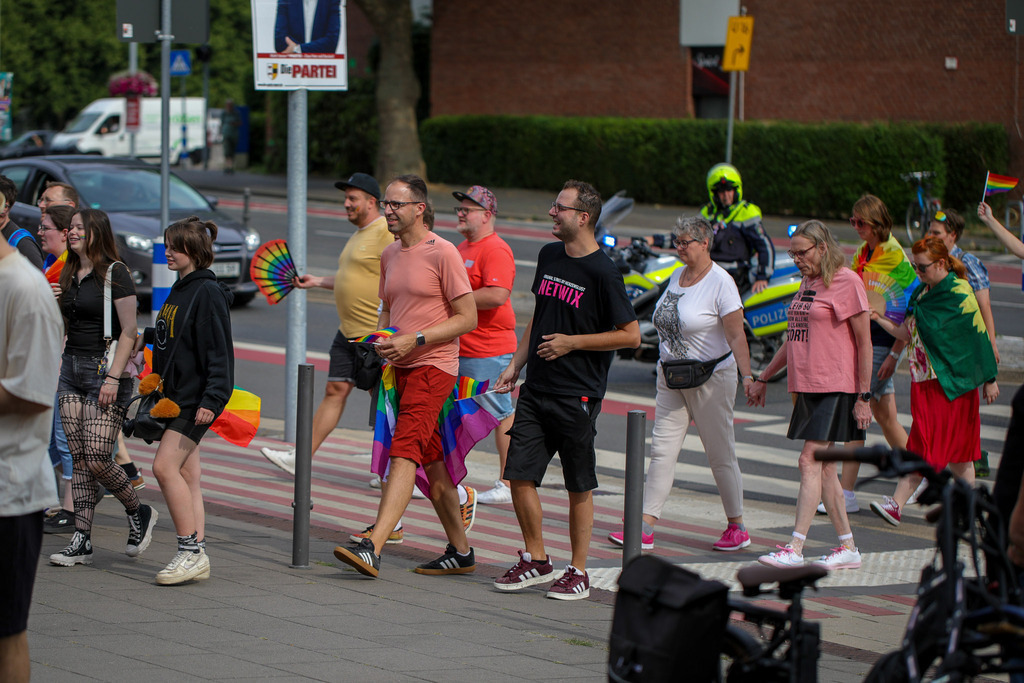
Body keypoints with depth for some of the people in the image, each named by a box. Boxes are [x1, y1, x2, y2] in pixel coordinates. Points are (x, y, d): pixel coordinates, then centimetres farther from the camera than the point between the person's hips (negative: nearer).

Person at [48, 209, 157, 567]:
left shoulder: (114, 273, -9)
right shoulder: (70, 275, 14)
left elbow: (129, 331, -13)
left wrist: (113, 377, -18)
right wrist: (57, 369, 11)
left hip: (104, 367, -7)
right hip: (71, 368, 7)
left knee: (97, 459, -12)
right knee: (79, 459, 4)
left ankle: (139, 514, 11)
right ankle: (81, 541, 4)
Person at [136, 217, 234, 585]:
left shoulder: (208, 293, -13)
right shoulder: (179, 289, 15)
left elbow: (218, 350, -17)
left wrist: (212, 399, -23)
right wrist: (146, 337, 27)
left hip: (196, 398, -9)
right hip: (175, 395, 9)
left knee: (166, 467, -16)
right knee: (186, 475, 7)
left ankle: (191, 551, -12)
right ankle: (196, 556, 9)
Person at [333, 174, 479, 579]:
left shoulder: (442, 253, -10)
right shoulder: (389, 255, 14)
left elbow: (467, 318, -10)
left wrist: (415, 341, -17)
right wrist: (381, 339, 3)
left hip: (432, 367, -9)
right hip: (401, 368, 9)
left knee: (404, 454, -19)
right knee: (430, 462, 12)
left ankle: (373, 549, -30)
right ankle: (460, 552, 21)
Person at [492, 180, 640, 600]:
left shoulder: (602, 273, -12)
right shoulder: (549, 256, 10)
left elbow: (631, 335, -11)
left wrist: (571, 342, -13)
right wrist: (516, 365, 15)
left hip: (578, 395, -7)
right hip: (536, 389, 7)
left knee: (579, 487, 2)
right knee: (519, 474, 3)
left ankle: (578, 572, 11)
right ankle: (536, 561, 16)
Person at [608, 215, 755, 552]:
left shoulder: (720, 282, -13)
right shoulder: (677, 277, 9)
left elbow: (736, 336, -17)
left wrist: (747, 375, -25)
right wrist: (667, 367, 17)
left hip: (711, 379, -7)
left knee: (721, 455, 2)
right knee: (662, 450, -1)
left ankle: (737, 528, 16)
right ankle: (646, 530, -4)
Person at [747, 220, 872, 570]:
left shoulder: (847, 282, -10)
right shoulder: (808, 282, 16)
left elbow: (864, 341, -11)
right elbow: (794, 337, 25)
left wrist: (864, 396, -14)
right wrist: (762, 379, 26)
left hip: (836, 389, -8)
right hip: (807, 386, 8)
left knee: (810, 461, -13)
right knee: (823, 468, 8)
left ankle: (794, 549, -15)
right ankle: (848, 548, 14)